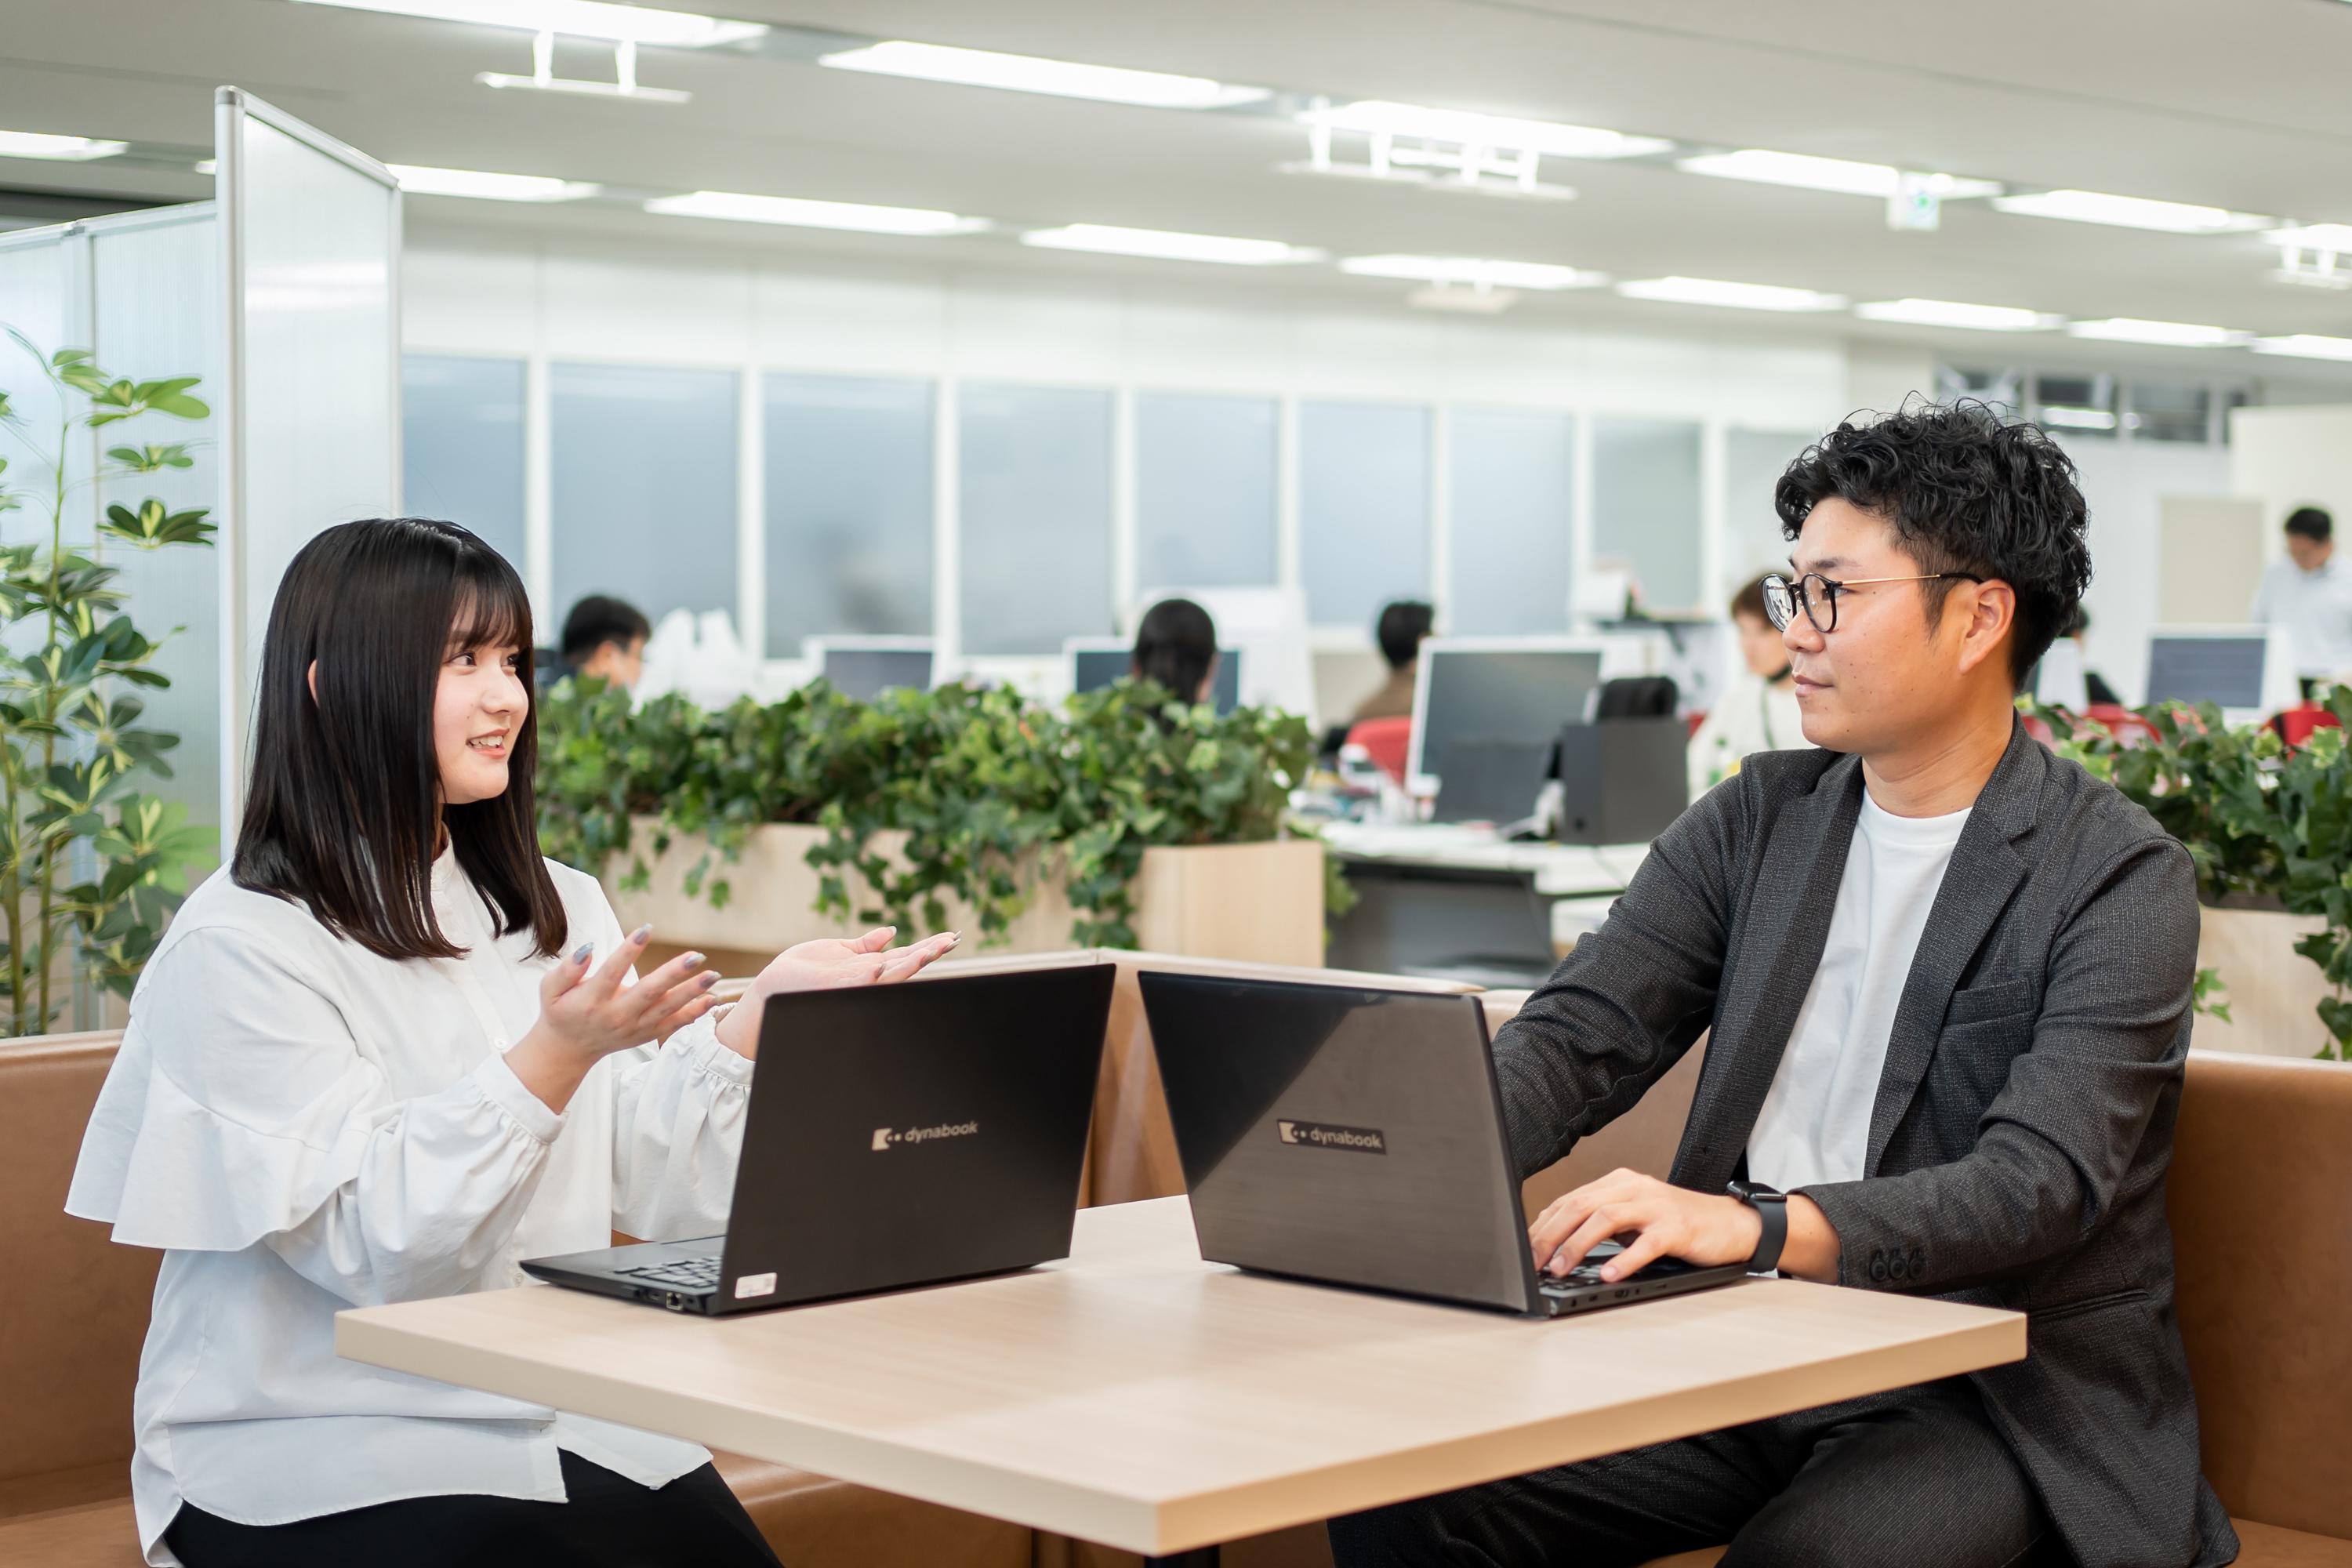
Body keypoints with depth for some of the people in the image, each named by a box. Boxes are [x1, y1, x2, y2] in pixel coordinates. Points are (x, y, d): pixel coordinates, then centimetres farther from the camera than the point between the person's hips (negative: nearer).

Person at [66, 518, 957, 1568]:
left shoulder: (560, 912, 13)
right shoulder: (239, 948, -8)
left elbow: (656, 1195, 5)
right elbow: (374, 1250, -16)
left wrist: (763, 1011, -9)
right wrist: (557, 1056, -25)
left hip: (562, 1427, 6)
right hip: (314, 1462, -5)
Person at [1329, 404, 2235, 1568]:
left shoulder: (2120, 879, -7)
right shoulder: (1754, 820, 11)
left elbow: (2038, 1184, -20)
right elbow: (1580, 1034, 2)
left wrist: (1761, 1224, -36)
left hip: (1997, 1394, -4)